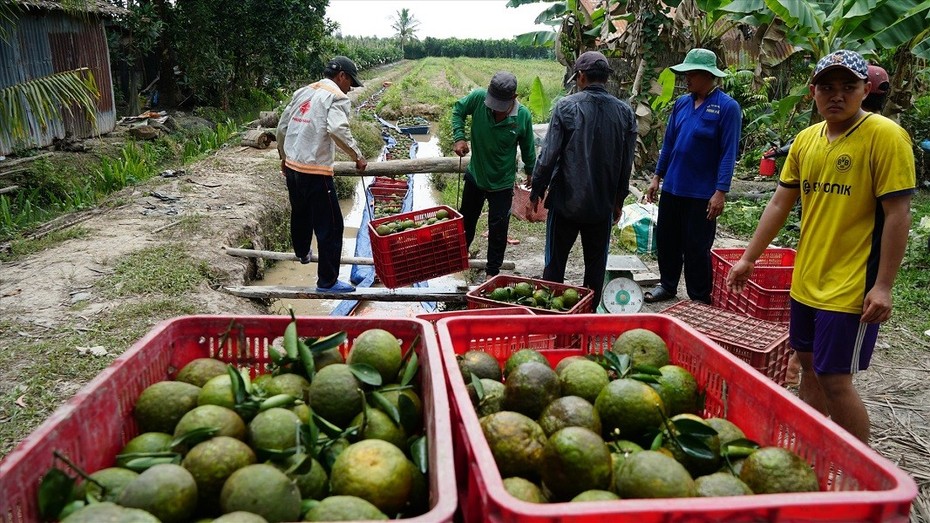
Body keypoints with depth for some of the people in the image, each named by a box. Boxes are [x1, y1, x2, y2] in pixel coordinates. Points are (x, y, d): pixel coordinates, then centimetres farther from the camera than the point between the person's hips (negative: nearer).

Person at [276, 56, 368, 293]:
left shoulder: (302, 92, 14)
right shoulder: (337, 97, -8)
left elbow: (282, 127, 18)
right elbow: (337, 130, -26)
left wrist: (284, 157, 31)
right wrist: (358, 157, -16)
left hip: (292, 167, 8)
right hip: (315, 172, -8)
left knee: (300, 214, 30)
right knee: (330, 227, 0)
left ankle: (302, 253, 53)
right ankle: (328, 281, 4)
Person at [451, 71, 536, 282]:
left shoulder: (523, 116, -20)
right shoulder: (478, 98, -21)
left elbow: (528, 148, -5)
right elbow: (458, 110, -1)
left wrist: (530, 173, 8)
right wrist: (459, 137, -15)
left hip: (502, 183, -2)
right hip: (475, 176, 2)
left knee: (498, 229, 5)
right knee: (466, 219, 22)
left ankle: (493, 271, 24)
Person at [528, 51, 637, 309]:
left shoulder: (566, 106, -10)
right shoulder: (624, 111, 1)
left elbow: (548, 155, -11)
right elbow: (626, 163, 6)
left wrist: (536, 192, 1)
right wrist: (619, 199, 17)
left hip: (566, 200, -3)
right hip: (603, 204, 3)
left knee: (555, 261, 9)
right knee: (596, 264, 13)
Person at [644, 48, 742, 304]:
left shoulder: (727, 107, -11)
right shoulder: (682, 103, 6)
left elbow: (728, 153, -14)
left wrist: (721, 192, -18)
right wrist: (657, 177, 12)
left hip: (702, 193, -6)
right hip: (672, 187, 6)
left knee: (697, 248, 4)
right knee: (666, 240, 15)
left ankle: (699, 299, 19)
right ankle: (667, 285, 34)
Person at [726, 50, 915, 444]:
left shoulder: (885, 136, -12)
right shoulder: (806, 139, 7)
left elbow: (897, 214, -15)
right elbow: (780, 204, 12)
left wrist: (883, 286, -18)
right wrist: (748, 259, 12)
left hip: (852, 288, -6)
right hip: (807, 280, 7)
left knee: (834, 379, -3)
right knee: (810, 366, 16)